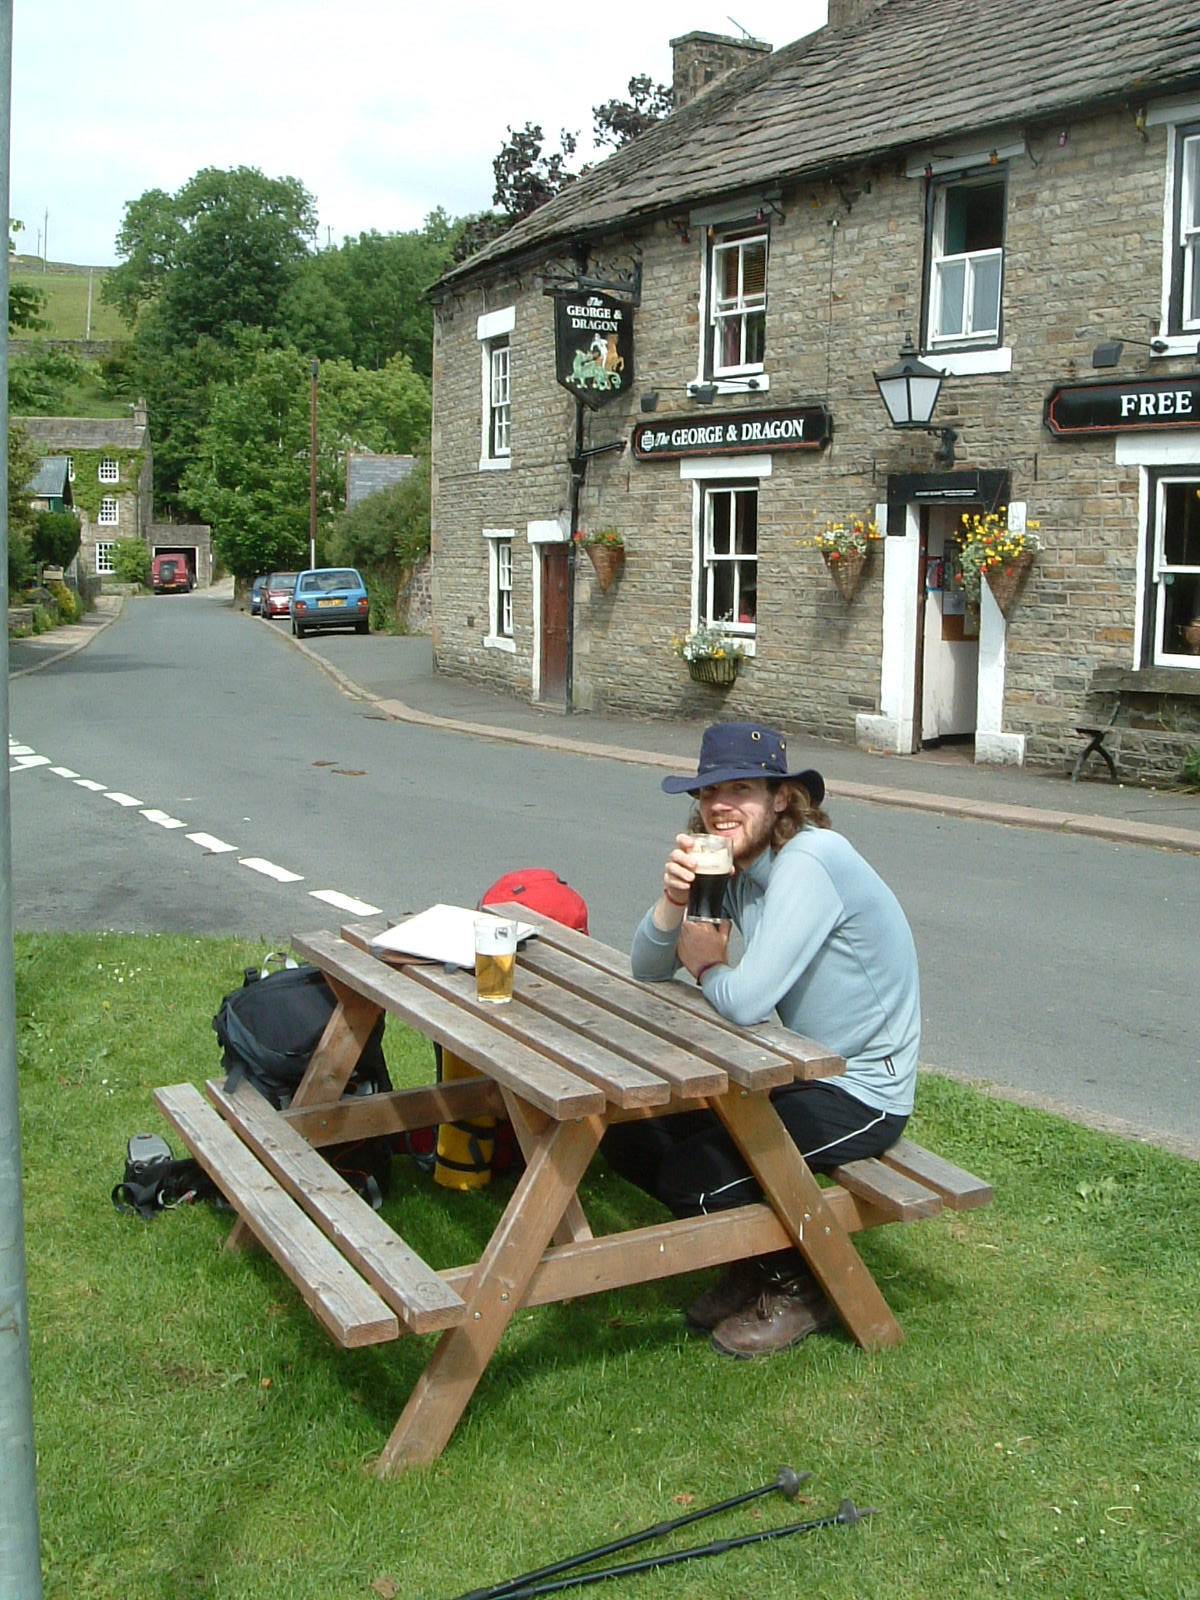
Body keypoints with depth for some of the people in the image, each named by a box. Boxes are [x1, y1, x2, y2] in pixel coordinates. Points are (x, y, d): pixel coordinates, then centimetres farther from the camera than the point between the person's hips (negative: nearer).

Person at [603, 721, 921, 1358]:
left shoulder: (808, 862, -25)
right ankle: (756, 1260, 21)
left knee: (693, 1175, -21)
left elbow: (746, 1001, -33)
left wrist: (708, 965, -10)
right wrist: (673, 899, -18)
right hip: (797, 1069, 9)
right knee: (630, 1137, 2)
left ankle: (800, 1287, 9)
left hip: (861, 1093, -9)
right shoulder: (735, 868, 3)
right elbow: (646, 971, 2)